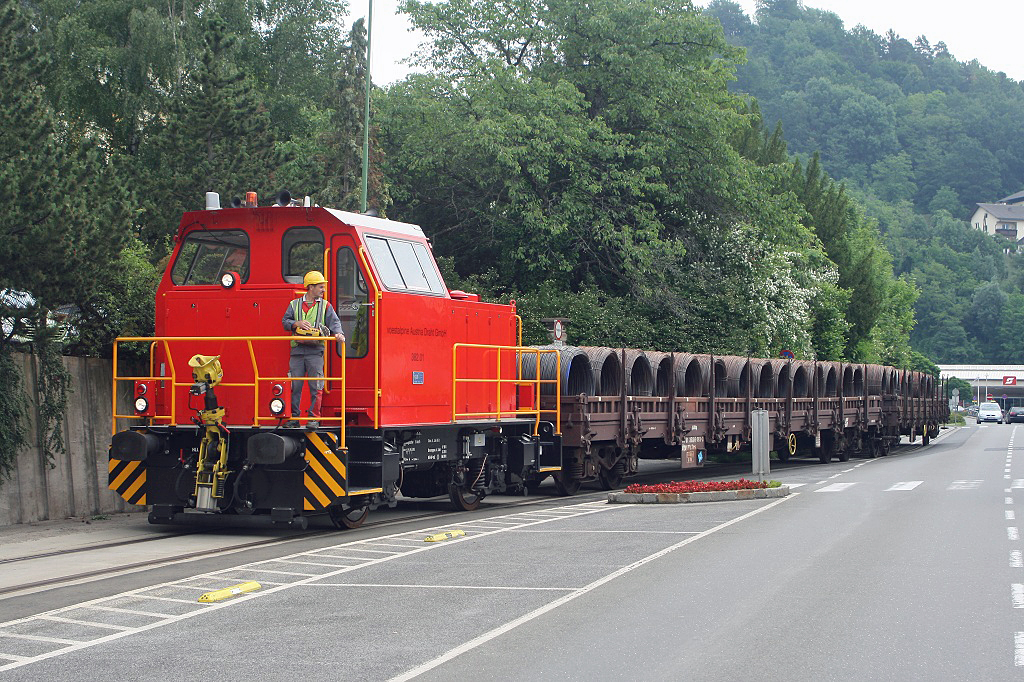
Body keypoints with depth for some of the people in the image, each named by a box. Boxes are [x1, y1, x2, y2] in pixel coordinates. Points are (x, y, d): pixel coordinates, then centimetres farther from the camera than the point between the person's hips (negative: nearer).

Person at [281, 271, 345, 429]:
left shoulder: (325, 306, 9)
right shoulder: (295, 304, 13)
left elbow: (334, 322, -2)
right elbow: (285, 321, 10)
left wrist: (338, 333, -22)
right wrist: (297, 324, -9)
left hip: (315, 352, -1)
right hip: (297, 351, 1)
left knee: (315, 387, -5)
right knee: (295, 386, 3)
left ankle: (314, 418, 0)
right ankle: (294, 417, 10)